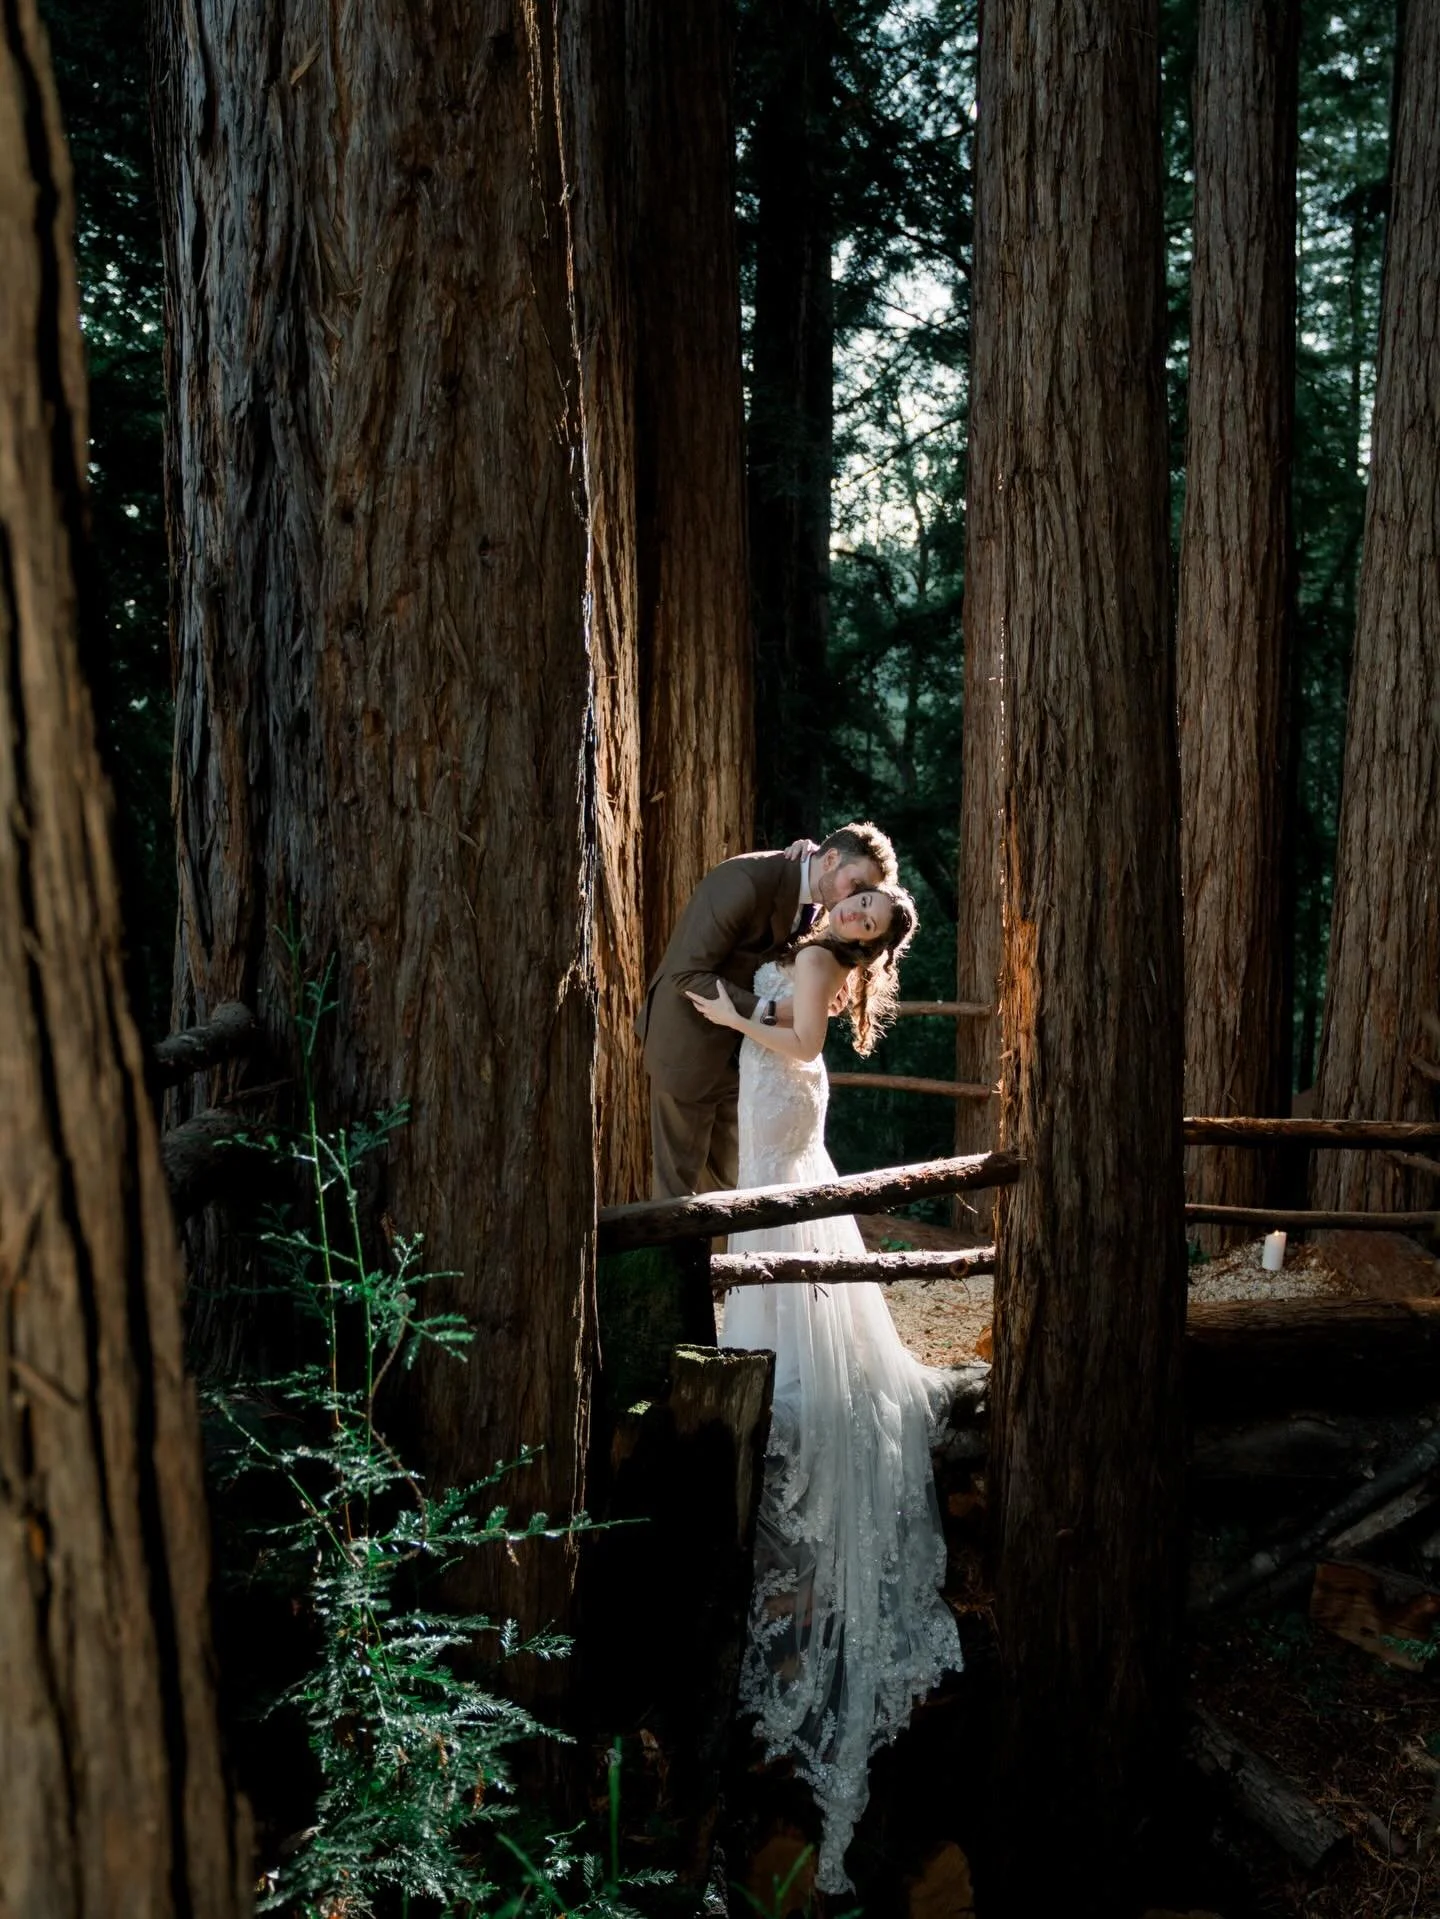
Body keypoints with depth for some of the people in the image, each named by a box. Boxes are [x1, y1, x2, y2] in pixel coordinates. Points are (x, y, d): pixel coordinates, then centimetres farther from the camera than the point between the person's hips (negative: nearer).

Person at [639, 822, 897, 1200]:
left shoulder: (817, 905, -1)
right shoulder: (745, 881, -26)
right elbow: (688, 974, -27)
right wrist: (769, 1012, -32)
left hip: (741, 1047, 8)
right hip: (691, 1040, -8)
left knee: (728, 1171, 14)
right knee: (679, 1170, 1)